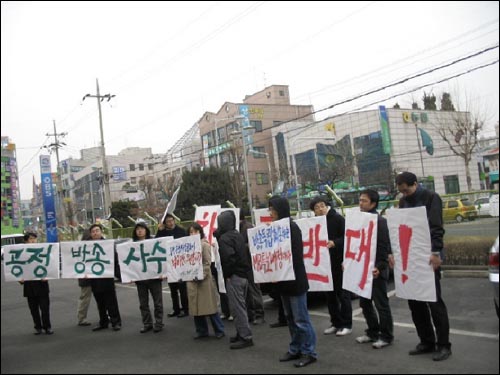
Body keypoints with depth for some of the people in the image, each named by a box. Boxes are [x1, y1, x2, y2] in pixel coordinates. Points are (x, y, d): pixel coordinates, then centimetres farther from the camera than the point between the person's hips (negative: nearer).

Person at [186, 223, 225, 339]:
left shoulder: (205, 245, -5)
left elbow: (207, 263, -10)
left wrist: (201, 276, -19)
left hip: (204, 279, -5)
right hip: (191, 280, 5)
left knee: (209, 306, -1)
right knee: (196, 307, 9)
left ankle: (219, 330, 11)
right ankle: (201, 331, 21)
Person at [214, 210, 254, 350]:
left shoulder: (224, 238, -14)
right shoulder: (238, 235, 12)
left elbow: (229, 257, -24)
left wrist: (226, 273, -13)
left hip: (234, 276, -9)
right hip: (244, 274, 9)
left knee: (237, 307, -4)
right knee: (240, 306, 17)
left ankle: (245, 337, -2)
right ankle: (242, 333, 25)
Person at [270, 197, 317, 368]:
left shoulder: (292, 228, -15)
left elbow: (295, 256, -19)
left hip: (295, 280, -9)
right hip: (284, 280, 9)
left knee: (301, 319, -2)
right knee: (291, 318, 15)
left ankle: (309, 352, 7)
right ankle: (295, 349, 24)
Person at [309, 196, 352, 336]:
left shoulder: (338, 218, -9)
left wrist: (334, 243, -28)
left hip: (339, 262, -6)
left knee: (342, 293, 2)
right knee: (330, 294, 12)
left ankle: (346, 324, 11)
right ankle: (335, 323, 23)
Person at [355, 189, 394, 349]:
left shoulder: (380, 221, -12)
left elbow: (384, 246, -16)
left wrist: (380, 266, -23)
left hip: (376, 269, -8)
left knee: (381, 304, 1)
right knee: (364, 303, 14)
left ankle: (386, 336, 12)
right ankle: (373, 332, 27)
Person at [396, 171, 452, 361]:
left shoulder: (430, 197, -6)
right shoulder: (403, 201, 13)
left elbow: (436, 227, -15)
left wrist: (435, 252, -25)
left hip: (428, 256, -6)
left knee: (434, 301, -3)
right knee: (414, 301, 7)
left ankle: (443, 345, 6)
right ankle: (427, 341, 18)